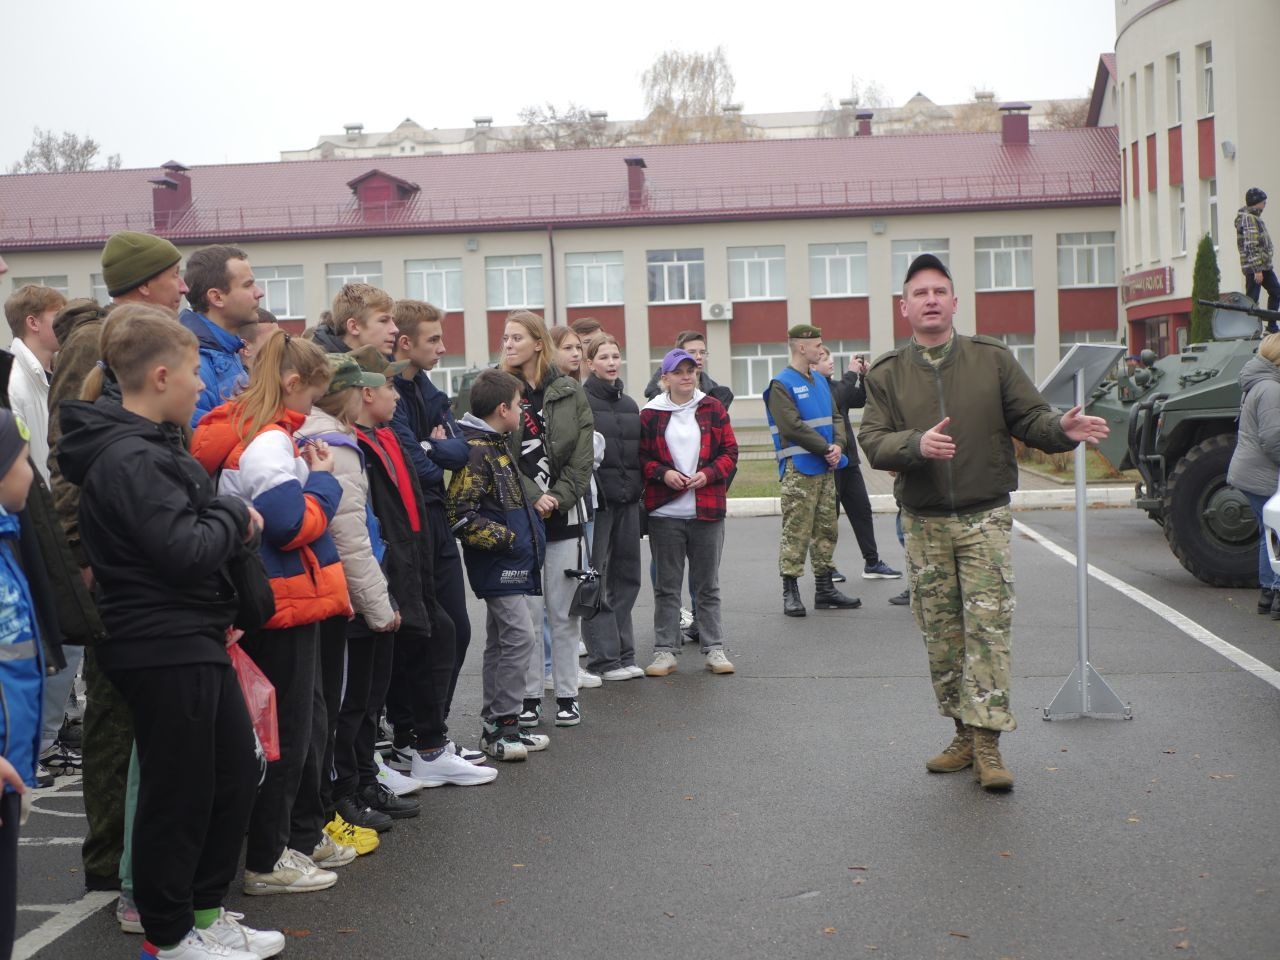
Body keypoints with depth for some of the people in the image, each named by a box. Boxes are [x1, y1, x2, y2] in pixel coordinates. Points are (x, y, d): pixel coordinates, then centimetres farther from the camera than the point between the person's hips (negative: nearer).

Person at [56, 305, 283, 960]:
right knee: (178, 789, 2)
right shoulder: (128, 459, -19)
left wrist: (233, 523, 1)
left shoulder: (149, 445, 13)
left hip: (195, 640, 10)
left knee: (235, 771, 17)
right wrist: (236, 516, -10)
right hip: (163, 649, -10)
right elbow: (185, 550, -26)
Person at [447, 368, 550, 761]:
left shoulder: (496, 445, 15)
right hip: (499, 564, -10)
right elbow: (460, 515, -23)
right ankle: (503, 726, -4)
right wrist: (505, 539, -18)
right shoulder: (476, 451, -17)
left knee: (501, 643, 13)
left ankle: (494, 728, 20)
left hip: (510, 564, 10)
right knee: (520, 639, -11)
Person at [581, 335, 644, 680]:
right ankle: (603, 658, 2)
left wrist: (639, 489, 12)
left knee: (627, 577, 9)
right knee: (595, 579, -2)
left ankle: (624, 654, 17)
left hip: (628, 499, 7)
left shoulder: (629, 404, 17)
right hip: (597, 500, -7)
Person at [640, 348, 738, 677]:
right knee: (666, 585, 5)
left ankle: (714, 649, 16)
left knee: (708, 584, 8)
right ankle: (665, 650, 12)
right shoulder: (651, 413, 2)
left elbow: (730, 452, 5)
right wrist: (663, 473, -14)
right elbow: (641, 457, 3)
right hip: (665, 513, -1)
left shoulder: (713, 409, 6)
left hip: (708, 510, 1)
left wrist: (708, 474, -10)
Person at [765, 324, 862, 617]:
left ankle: (825, 589, 18)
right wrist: (827, 450, -14)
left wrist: (838, 445, -6)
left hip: (826, 468, 8)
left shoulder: (820, 382, 16)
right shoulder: (781, 385, -9)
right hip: (799, 470, -8)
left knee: (827, 529, 11)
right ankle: (790, 592, -2)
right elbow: (794, 427, -17)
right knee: (796, 532, -6)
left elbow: (836, 417, 14)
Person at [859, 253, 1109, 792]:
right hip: (923, 524, 2)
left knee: (988, 625, -8)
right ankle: (965, 734, 20)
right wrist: (916, 444, -25)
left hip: (985, 518, -2)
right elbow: (873, 441, -5)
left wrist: (1063, 429, -19)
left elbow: (1029, 417, 3)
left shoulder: (993, 359, 4)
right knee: (940, 633, 7)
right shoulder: (887, 375, 5)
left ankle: (987, 742, -5)